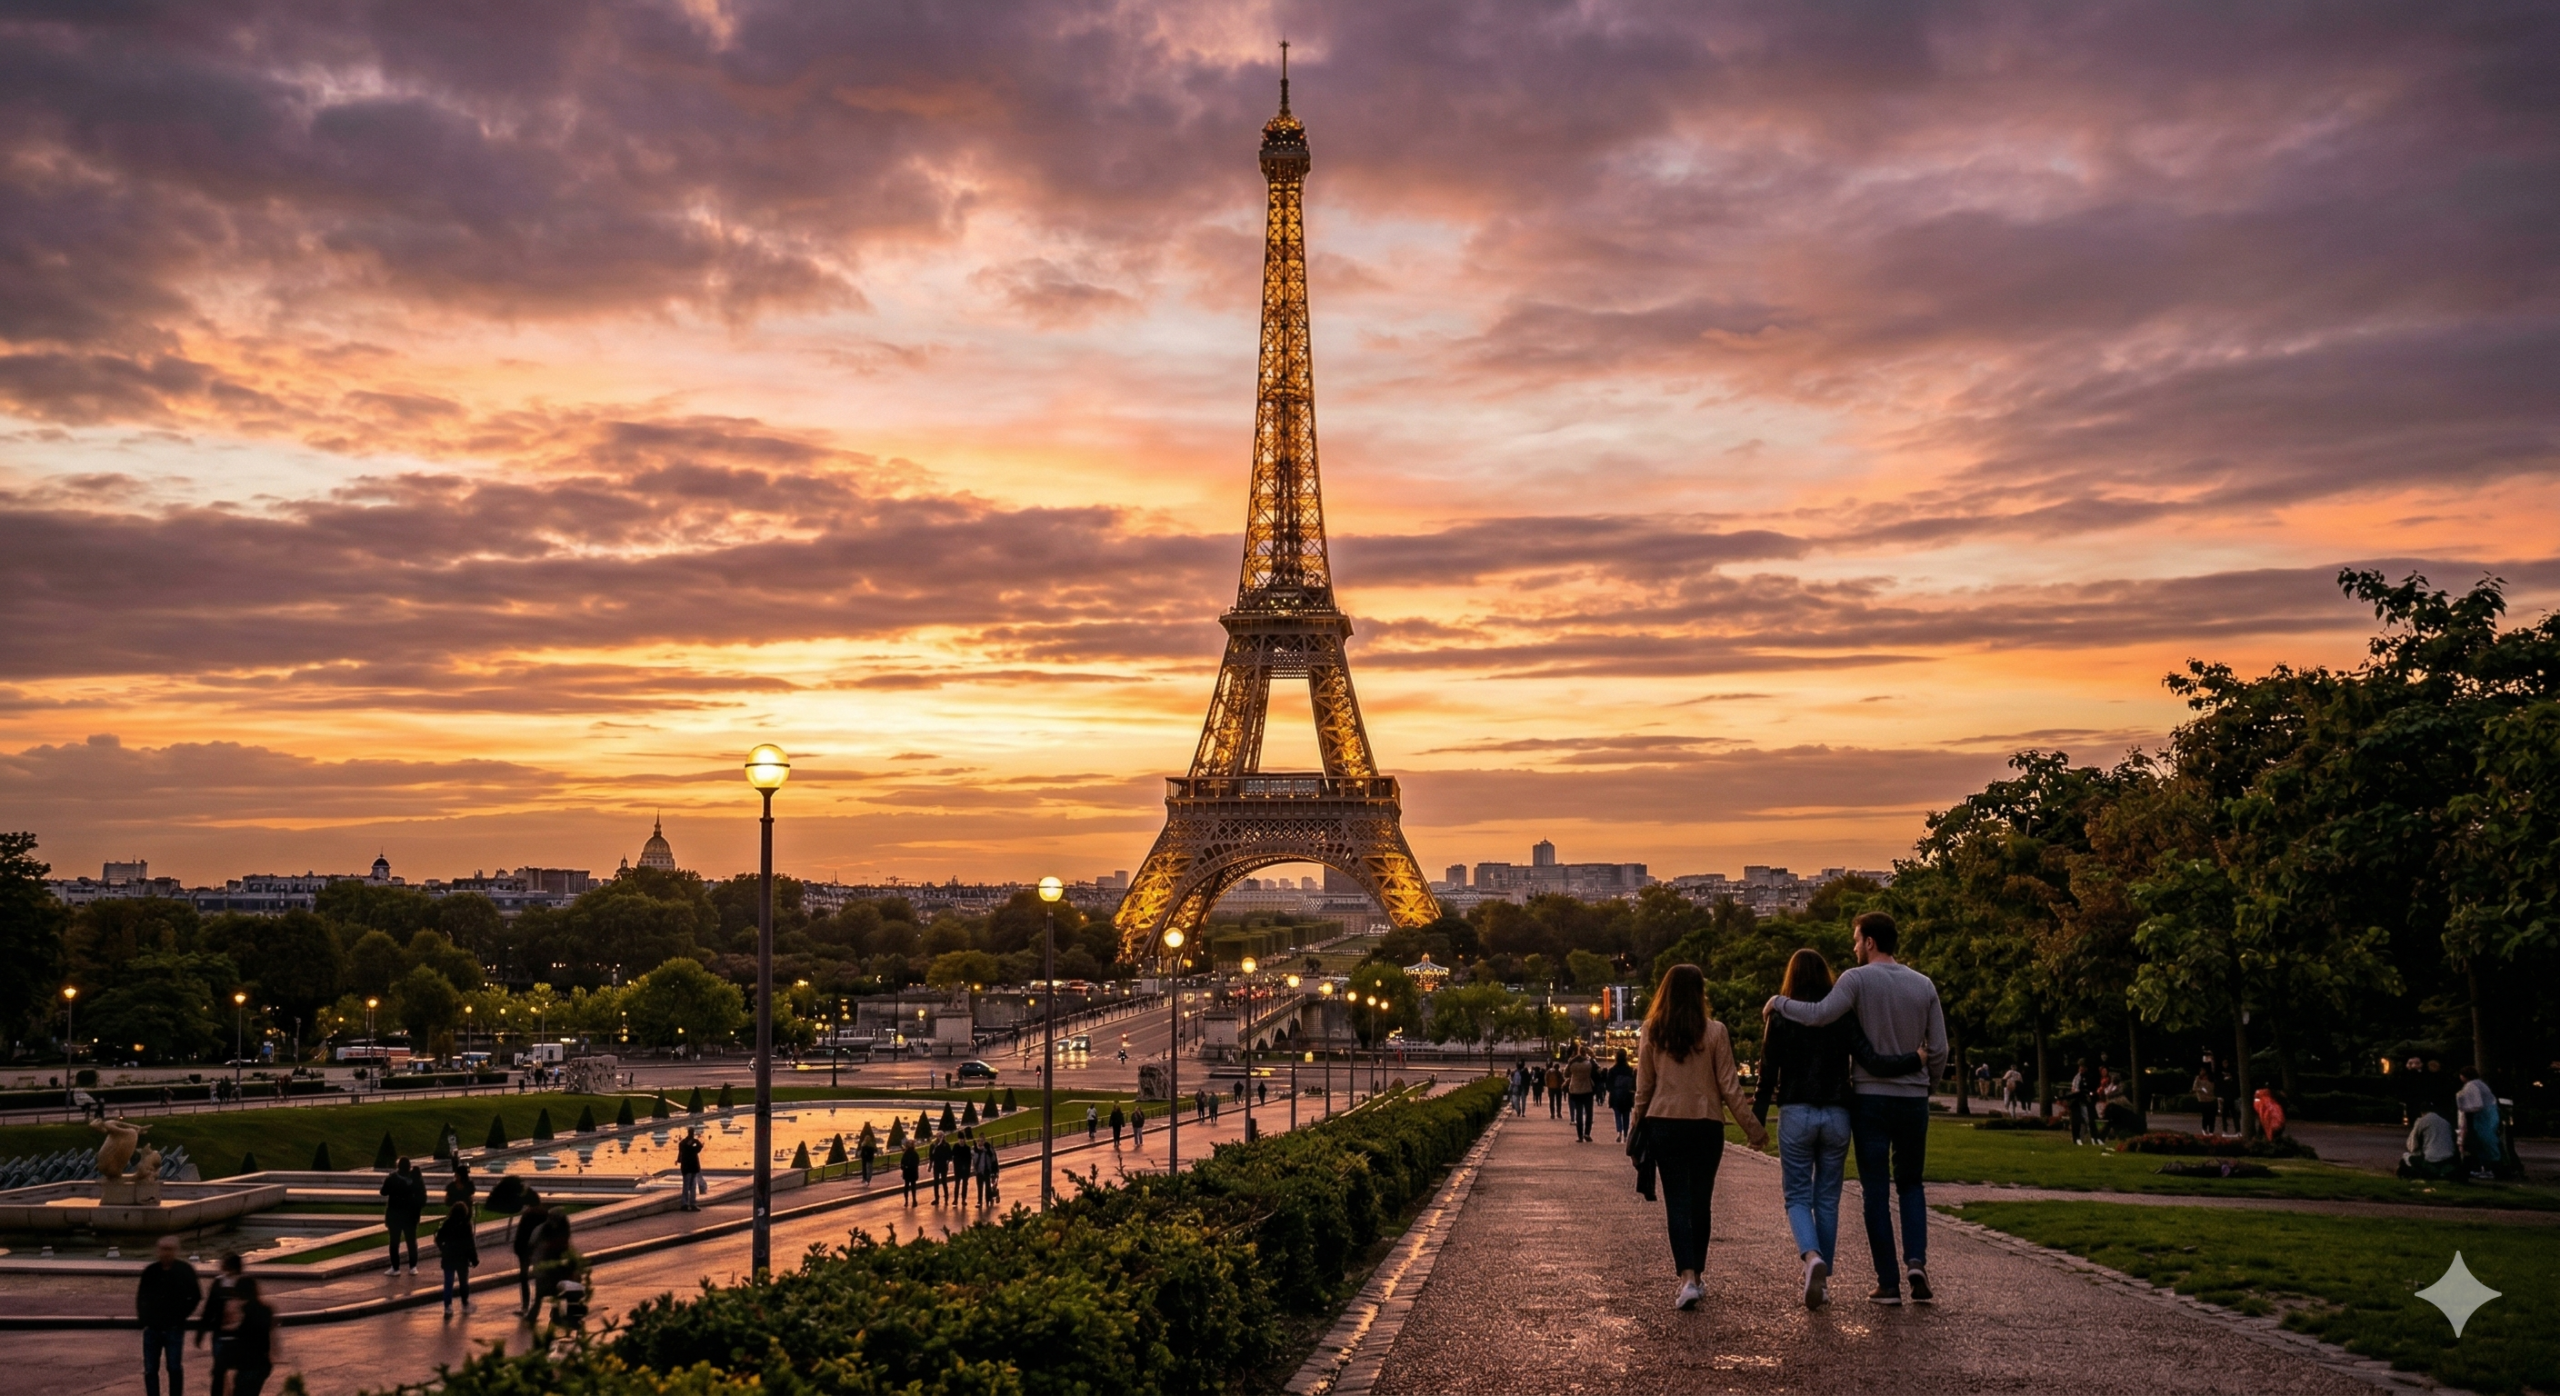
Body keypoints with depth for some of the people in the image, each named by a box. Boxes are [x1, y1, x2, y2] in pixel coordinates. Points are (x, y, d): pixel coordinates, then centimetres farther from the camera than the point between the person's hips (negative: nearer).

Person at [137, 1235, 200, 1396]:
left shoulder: (184, 1270, -4)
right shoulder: (151, 1271, 3)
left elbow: (196, 1296, 3)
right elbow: (140, 1296, 17)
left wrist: (182, 1314, -2)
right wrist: (142, 1317, 8)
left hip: (174, 1328, -3)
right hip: (152, 1328, 3)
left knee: (175, 1369, -4)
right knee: (150, 1370, 3)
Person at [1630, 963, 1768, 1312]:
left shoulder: (1653, 1034, -1)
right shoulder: (1714, 1032, -6)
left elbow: (1643, 1088, 3)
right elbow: (1729, 1087, -4)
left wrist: (1637, 1127, 15)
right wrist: (1753, 1128, 3)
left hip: (1664, 1126, 1)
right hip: (1705, 1126, -1)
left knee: (1678, 1204, 0)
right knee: (1700, 1204, 12)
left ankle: (1688, 1279, -14)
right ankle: (1696, 1276, 20)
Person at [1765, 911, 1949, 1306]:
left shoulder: (1858, 979, -9)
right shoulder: (1923, 985, 4)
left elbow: (1818, 1015, -24)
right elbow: (1938, 1050, 4)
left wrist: (1779, 1002, -9)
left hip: (1870, 1096, -3)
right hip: (1913, 1099, 3)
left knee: (1875, 1189, 4)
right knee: (1911, 1184, 17)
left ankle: (1888, 1282, 4)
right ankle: (1916, 1261, -4)